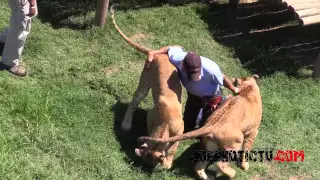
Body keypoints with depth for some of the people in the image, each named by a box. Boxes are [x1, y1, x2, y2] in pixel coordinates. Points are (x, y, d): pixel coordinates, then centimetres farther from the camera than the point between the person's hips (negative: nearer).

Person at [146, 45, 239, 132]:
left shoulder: (210, 69, -44)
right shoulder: (177, 59, -36)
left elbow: (223, 79, -23)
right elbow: (174, 47, -12)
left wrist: (234, 89, -4)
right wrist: (152, 53, -16)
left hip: (211, 97, -4)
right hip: (193, 94, 4)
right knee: (188, 125, 18)